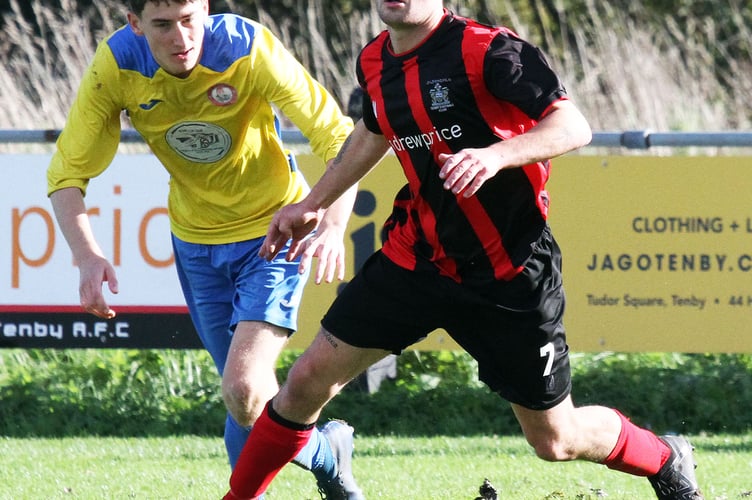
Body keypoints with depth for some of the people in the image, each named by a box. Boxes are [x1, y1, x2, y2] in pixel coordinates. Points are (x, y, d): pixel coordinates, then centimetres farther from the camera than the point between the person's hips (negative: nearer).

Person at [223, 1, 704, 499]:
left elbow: (573, 126, -24)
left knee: (555, 440, 3)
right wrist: (312, 205, 30)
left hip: (511, 276, -6)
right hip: (416, 257, 6)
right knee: (308, 382, -1)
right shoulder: (374, 62, 3)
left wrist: (495, 155, -40)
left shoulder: (487, 50, -18)